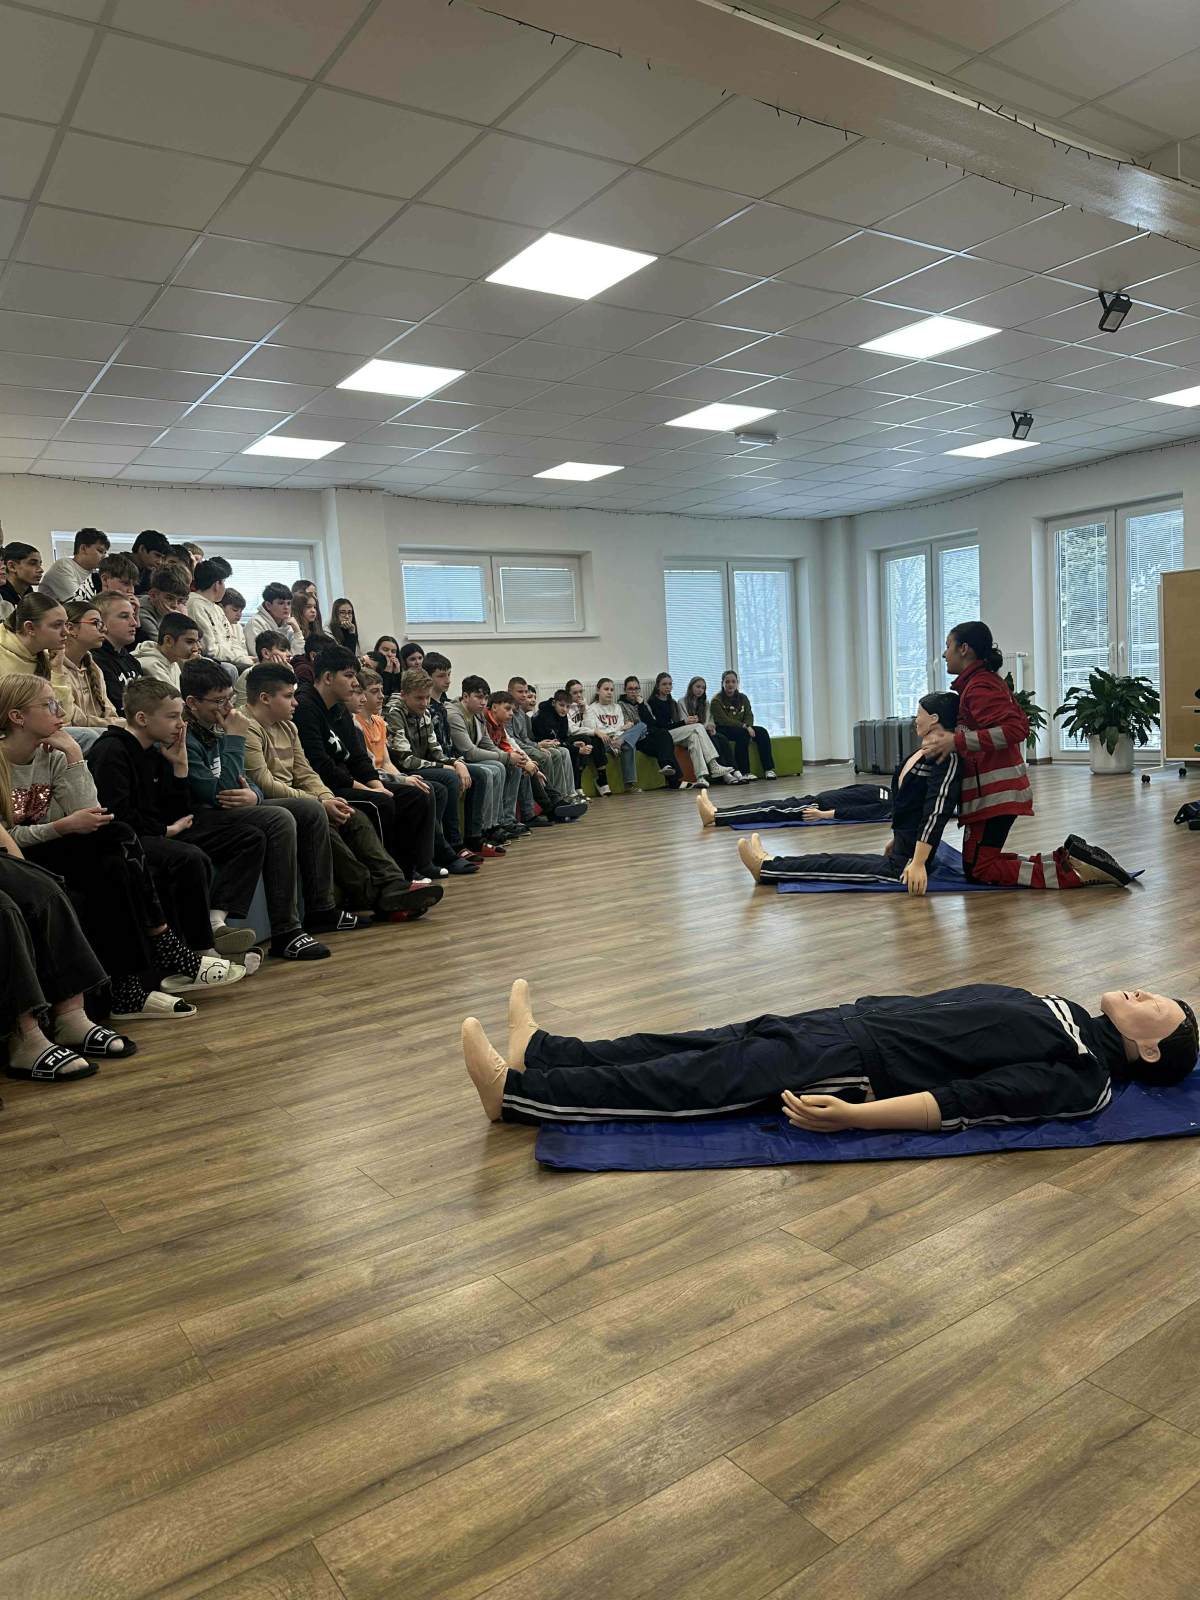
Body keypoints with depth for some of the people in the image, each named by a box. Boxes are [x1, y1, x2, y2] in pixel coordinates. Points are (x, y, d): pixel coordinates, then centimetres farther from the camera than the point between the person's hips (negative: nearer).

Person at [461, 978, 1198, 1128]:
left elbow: (966, 1101, -22)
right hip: (862, 1017, 9)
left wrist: (851, 1116, -30)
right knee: (726, 1043, 3)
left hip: (860, 1064, -8)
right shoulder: (1065, 1014, 17)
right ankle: (540, 1052, 7)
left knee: (700, 1080, -13)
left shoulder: (1082, 1078, -11)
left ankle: (518, 1091, -10)